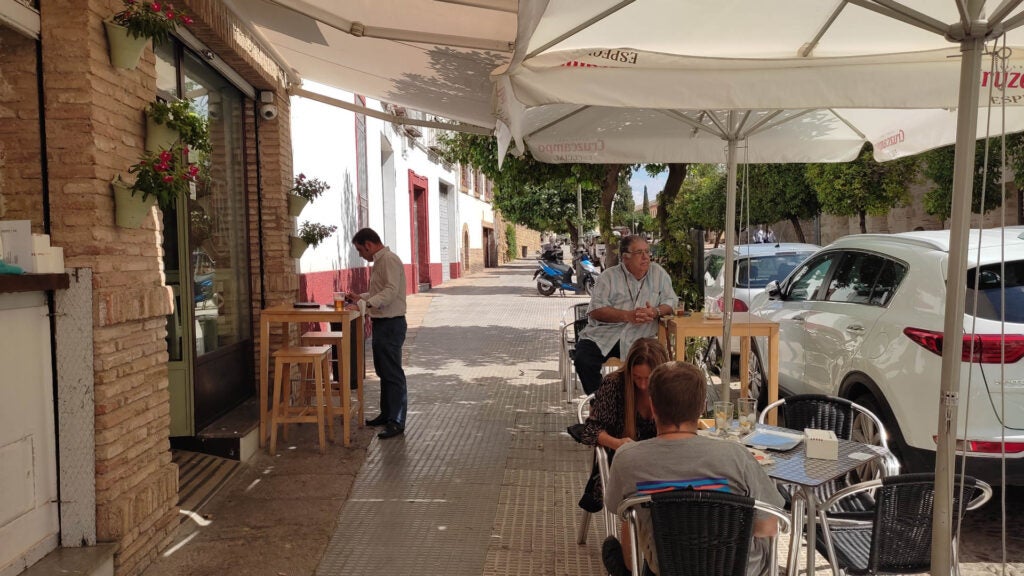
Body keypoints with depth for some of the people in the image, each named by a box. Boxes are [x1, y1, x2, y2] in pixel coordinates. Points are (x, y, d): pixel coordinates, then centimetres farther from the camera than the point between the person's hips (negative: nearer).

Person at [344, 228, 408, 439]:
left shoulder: (389, 260, -15)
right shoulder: (380, 261, 17)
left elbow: (391, 291, -28)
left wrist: (366, 303, -34)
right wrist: (360, 297, 17)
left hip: (391, 324, -10)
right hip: (382, 324, 11)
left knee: (393, 374, -6)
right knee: (384, 372, 17)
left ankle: (397, 422, -1)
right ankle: (386, 414, 27)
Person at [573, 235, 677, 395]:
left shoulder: (659, 273, 8)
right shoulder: (609, 276, 2)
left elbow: (670, 303, 8)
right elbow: (595, 310, -7)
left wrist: (656, 312, -15)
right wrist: (628, 316, -19)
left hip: (637, 339, 1)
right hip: (603, 335, -1)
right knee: (583, 361, -25)